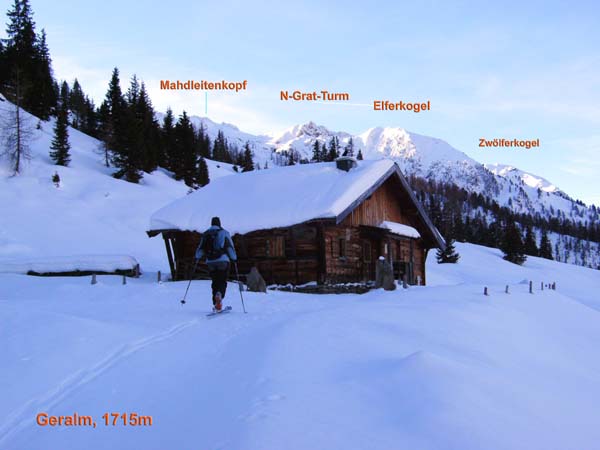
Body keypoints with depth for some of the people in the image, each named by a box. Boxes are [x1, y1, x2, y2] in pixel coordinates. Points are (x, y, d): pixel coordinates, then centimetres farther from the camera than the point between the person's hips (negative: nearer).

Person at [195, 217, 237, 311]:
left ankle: (215, 304, 8)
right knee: (222, 282, 0)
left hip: (210, 262, 3)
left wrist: (197, 257, 33)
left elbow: (200, 249, 15)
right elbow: (230, 247, -3)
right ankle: (219, 295, -31)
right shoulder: (224, 232, 2)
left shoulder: (205, 234, 11)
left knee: (215, 282, 12)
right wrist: (234, 258, 7)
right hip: (223, 260, -3)